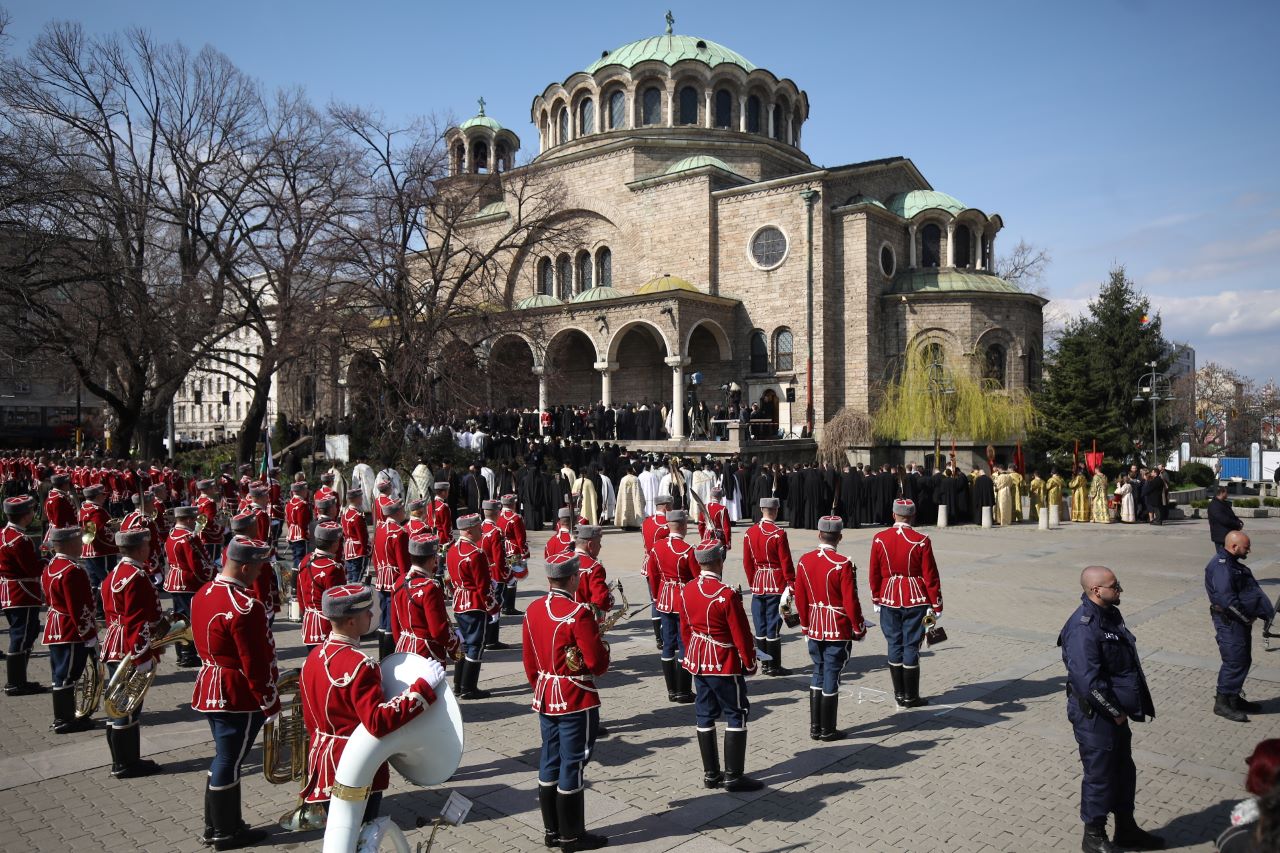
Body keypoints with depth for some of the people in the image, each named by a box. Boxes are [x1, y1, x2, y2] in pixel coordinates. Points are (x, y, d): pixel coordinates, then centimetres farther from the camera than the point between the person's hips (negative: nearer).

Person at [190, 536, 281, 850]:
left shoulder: (203, 594, 4)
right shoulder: (245, 607, -26)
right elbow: (255, 664, -22)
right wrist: (270, 704, -13)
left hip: (210, 689, 9)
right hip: (239, 698, -9)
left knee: (223, 758, 20)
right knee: (229, 762, 4)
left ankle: (215, 825, 32)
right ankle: (227, 834, 19)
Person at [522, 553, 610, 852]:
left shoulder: (532, 610, 2)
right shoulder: (579, 614, -21)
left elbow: (528, 661, 11)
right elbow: (598, 664, -18)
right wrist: (602, 646, 2)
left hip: (545, 698, 7)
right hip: (576, 702, -7)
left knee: (550, 762, 16)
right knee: (572, 765, 4)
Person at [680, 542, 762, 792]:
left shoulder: (686, 591, -1)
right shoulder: (727, 595, -22)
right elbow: (741, 634, -15)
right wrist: (749, 663, -2)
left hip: (697, 662, 7)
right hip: (724, 665, -7)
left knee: (705, 715, 13)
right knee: (736, 715, 5)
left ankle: (711, 774, 22)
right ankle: (733, 776, 8)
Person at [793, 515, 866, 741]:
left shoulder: (804, 561, -1)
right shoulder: (843, 564, -17)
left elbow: (800, 598, 6)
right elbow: (850, 602, -15)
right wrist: (859, 628, -1)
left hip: (815, 629, 5)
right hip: (838, 630, -5)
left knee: (818, 673, 16)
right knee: (831, 676, 4)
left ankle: (815, 727, 21)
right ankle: (828, 730, 13)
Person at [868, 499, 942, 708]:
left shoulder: (879, 539, -2)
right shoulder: (921, 541, -11)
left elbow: (874, 573, 5)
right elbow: (930, 576, -8)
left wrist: (876, 599, 17)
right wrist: (936, 605, 1)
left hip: (890, 599, 3)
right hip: (915, 601, -3)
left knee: (895, 644, 12)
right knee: (911, 645, 4)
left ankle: (899, 694, 20)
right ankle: (911, 697, 11)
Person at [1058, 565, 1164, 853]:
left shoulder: (1110, 615, 5)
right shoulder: (1083, 628, -27)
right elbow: (1087, 681, -30)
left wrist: (1123, 709, 12)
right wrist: (1115, 712, -18)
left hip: (1116, 714, 10)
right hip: (1095, 717, -10)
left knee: (1124, 772, 22)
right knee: (1099, 775, 5)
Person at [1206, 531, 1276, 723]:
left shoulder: (1234, 563, 16)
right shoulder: (1220, 565, -19)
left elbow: (1254, 590, 15)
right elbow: (1226, 598, -26)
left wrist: (1266, 611, 3)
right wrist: (1245, 616, -18)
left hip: (1241, 621, 10)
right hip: (1229, 621, -10)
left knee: (1244, 660, 16)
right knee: (1235, 661, -7)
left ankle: (1234, 697, 28)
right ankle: (1222, 702, 2)